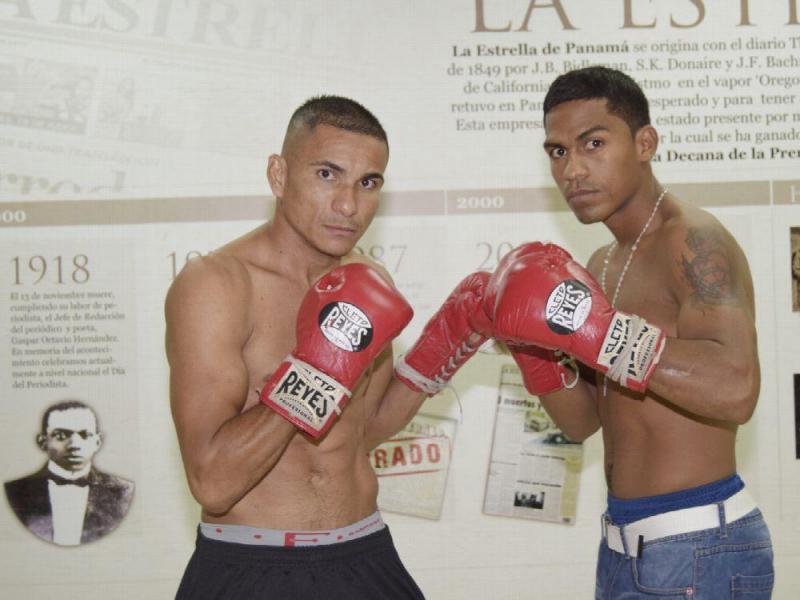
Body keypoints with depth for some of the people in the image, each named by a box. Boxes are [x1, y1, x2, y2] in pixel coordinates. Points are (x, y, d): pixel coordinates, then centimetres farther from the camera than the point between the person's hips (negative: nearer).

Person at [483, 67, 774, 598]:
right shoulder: (604, 265, 11)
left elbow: (735, 390, -32)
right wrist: (536, 344, -5)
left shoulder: (692, 243, -16)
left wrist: (589, 326, -30)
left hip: (700, 552, -8)